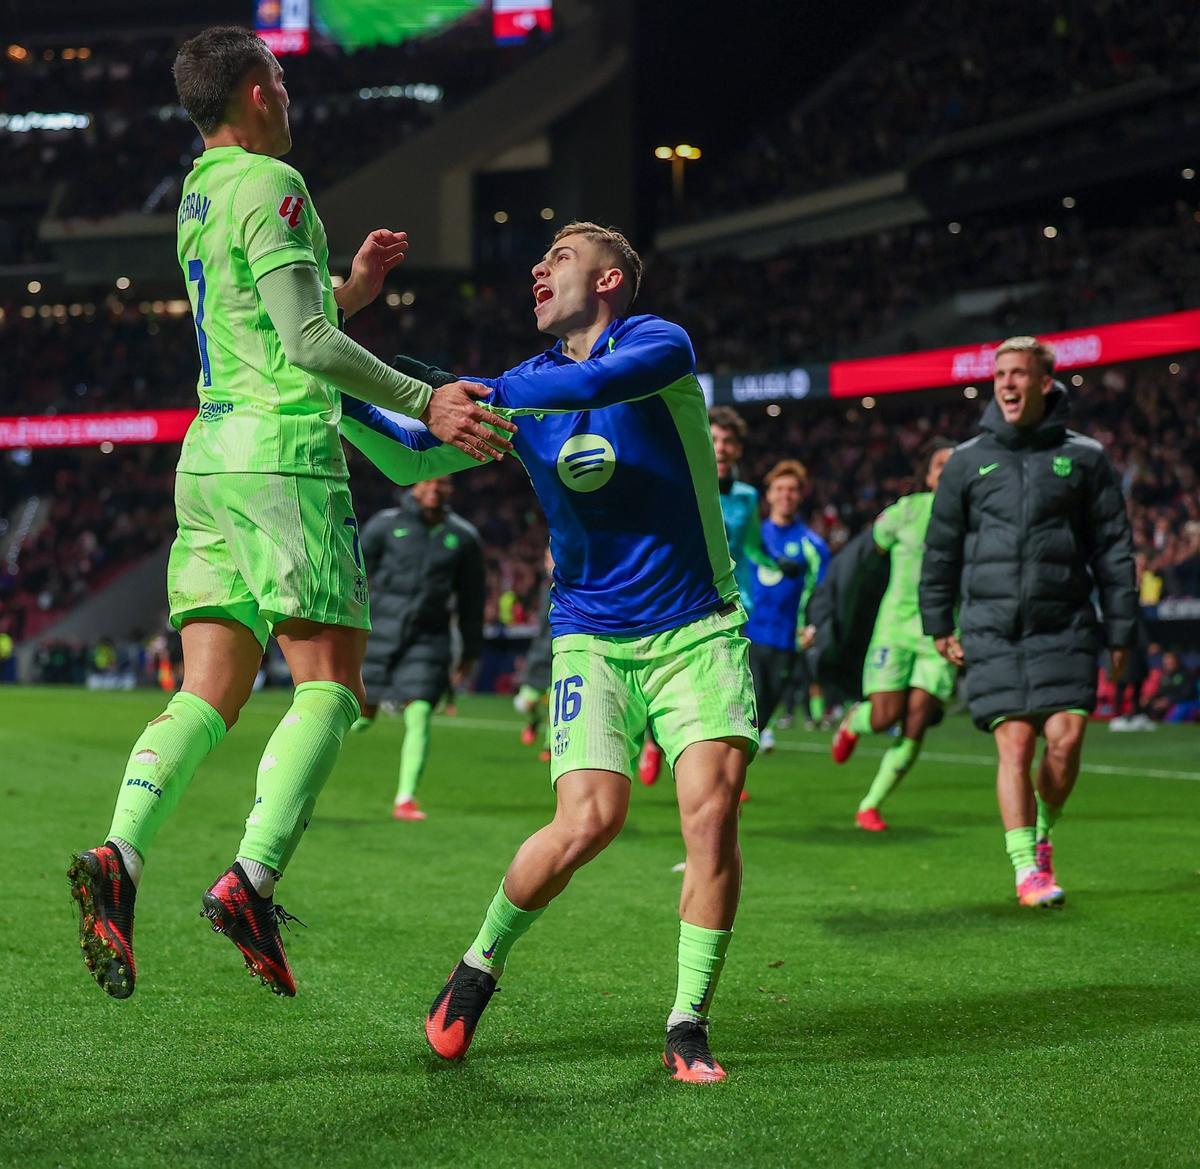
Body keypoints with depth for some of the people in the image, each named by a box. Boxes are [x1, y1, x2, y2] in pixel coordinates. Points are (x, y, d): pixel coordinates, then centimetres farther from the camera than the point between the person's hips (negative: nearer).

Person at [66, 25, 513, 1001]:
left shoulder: (198, 195, 20)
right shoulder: (268, 185, -8)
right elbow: (309, 344, -16)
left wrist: (349, 289, 26)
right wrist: (424, 403, -15)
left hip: (209, 454, 8)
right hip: (283, 453, -8)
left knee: (209, 693, 3)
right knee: (330, 684, -6)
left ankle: (119, 856, -16)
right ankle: (252, 881, -20)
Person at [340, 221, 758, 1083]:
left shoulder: (660, 346, -5)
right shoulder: (525, 386, 10)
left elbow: (592, 384, -28)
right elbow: (412, 461, 11)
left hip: (698, 632, -2)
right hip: (593, 640, 2)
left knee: (713, 809, -18)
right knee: (588, 820, -17)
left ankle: (688, 1028, -5)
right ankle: (479, 968, 7)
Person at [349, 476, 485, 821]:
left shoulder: (463, 537, 5)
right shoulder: (386, 524, 0)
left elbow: (471, 598, 12)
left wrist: (471, 651, 15)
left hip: (429, 638, 1)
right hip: (382, 631, 0)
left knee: (419, 716, -13)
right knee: (362, 718, 4)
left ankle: (405, 799, -8)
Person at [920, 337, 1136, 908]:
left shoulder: (1084, 457, 7)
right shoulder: (968, 461, 9)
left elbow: (1114, 547, 9)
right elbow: (941, 548, 15)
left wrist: (1120, 628, 6)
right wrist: (938, 625, 12)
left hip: (1064, 625, 0)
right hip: (992, 628, 0)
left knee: (1066, 738, -9)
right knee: (1015, 743, -7)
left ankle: (1043, 833, 17)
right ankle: (1026, 867, 0)